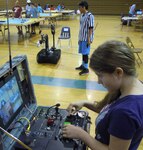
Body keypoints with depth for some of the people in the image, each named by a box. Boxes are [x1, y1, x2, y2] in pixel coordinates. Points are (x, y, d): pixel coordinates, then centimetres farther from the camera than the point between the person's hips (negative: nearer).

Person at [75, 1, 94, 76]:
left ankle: (86, 68, 5)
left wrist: (89, 39, -18)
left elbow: (91, 28, -15)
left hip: (86, 38, -7)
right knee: (82, 52, 14)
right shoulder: (82, 15, 11)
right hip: (82, 37, 8)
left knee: (85, 53, -4)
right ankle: (83, 65, 28)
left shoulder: (90, 16, -13)